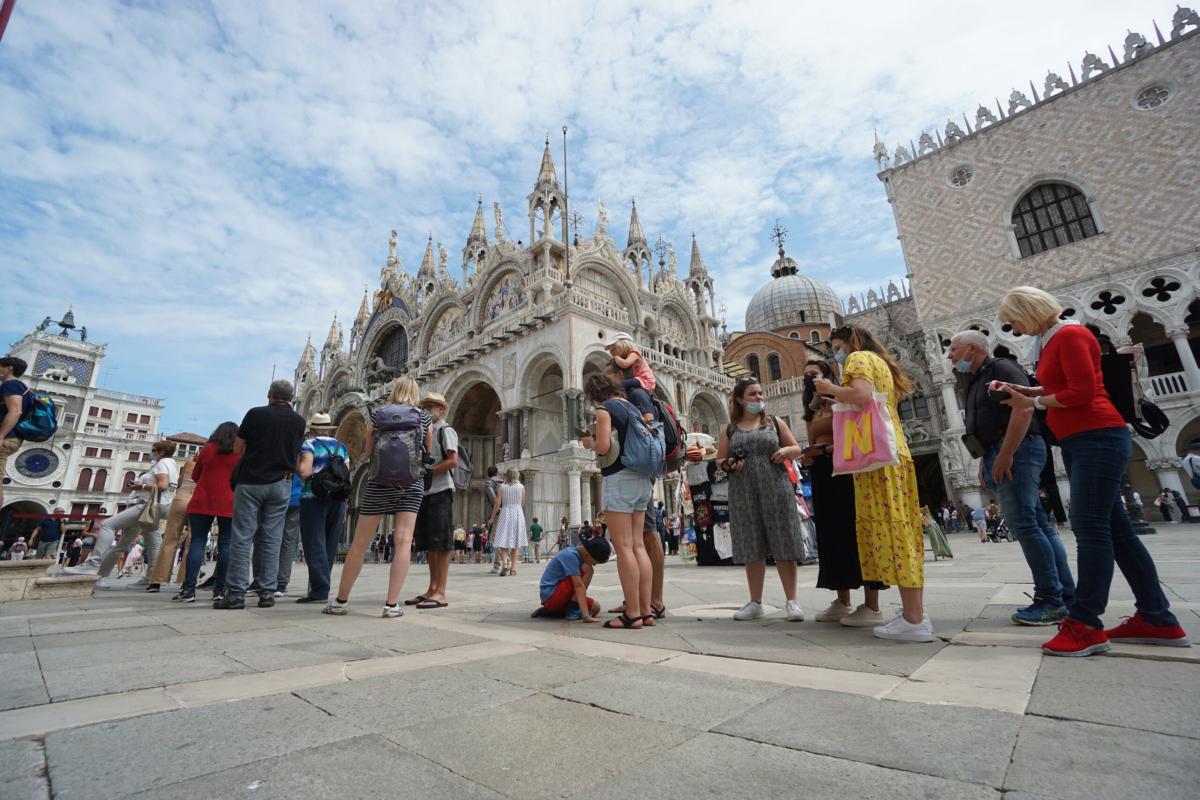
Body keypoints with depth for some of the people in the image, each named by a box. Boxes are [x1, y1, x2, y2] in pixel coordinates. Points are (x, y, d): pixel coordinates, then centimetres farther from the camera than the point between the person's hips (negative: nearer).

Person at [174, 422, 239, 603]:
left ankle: (189, 589, -5)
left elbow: (195, 476, 16)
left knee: (197, 542, 2)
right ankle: (220, 589, 1)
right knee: (225, 544, 1)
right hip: (228, 504, -1)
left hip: (203, 501, 1)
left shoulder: (207, 448, 8)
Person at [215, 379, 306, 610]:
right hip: (280, 484, 2)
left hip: (251, 481, -2)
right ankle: (267, 592, 7)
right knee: (272, 539, 5)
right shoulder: (299, 421, 4)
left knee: (242, 537, 2)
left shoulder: (255, 414, -3)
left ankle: (236, 592, 1)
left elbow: (237, 449, 4)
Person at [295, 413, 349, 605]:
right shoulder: (341, 447, 13)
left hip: (314, 498, -5)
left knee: (315, 545, -2)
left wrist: (295, 466, 7)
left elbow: (304, 471, -15)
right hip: (338, 498, 5)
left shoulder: (309, 444, -1)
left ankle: (320, 590, -4)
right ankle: (320, 587, 17)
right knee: (330, 546, 10)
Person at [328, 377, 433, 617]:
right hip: (411, 483, -1)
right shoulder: (424, 417, 6)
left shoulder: (378, 415, 7)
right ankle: (392, 604, -7)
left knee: (359, 543, 9)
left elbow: (366, 454, 11)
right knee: (403, 542, -3)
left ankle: (341, 600, 20)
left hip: (379, 483, 1)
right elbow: (428, 453, 12)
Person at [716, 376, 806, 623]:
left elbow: (796, 449, 12)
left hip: (775, 489, -1)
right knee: (752, 549, 6)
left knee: (783, 547, 0)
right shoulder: (730, 429, 10)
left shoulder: (775, 422, 10)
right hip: (743, 494, 1)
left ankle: (792, 600, 12)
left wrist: (786, 450, -10)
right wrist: (728, 465, -10)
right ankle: (755, 603, 16)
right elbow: (719, 459, 12)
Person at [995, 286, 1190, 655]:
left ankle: (1085, 625, -9)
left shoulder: (1070, 335, -10)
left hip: (1098, 437, -10)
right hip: (1078, 443, 10)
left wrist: (1033, 403, -7)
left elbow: (1081, 392, -18)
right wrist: (1021, 390, 11)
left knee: (1090, 527, -11)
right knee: (1115, 528, 10)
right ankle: (1158, 620, 18)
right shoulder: (1050, 341, 17)